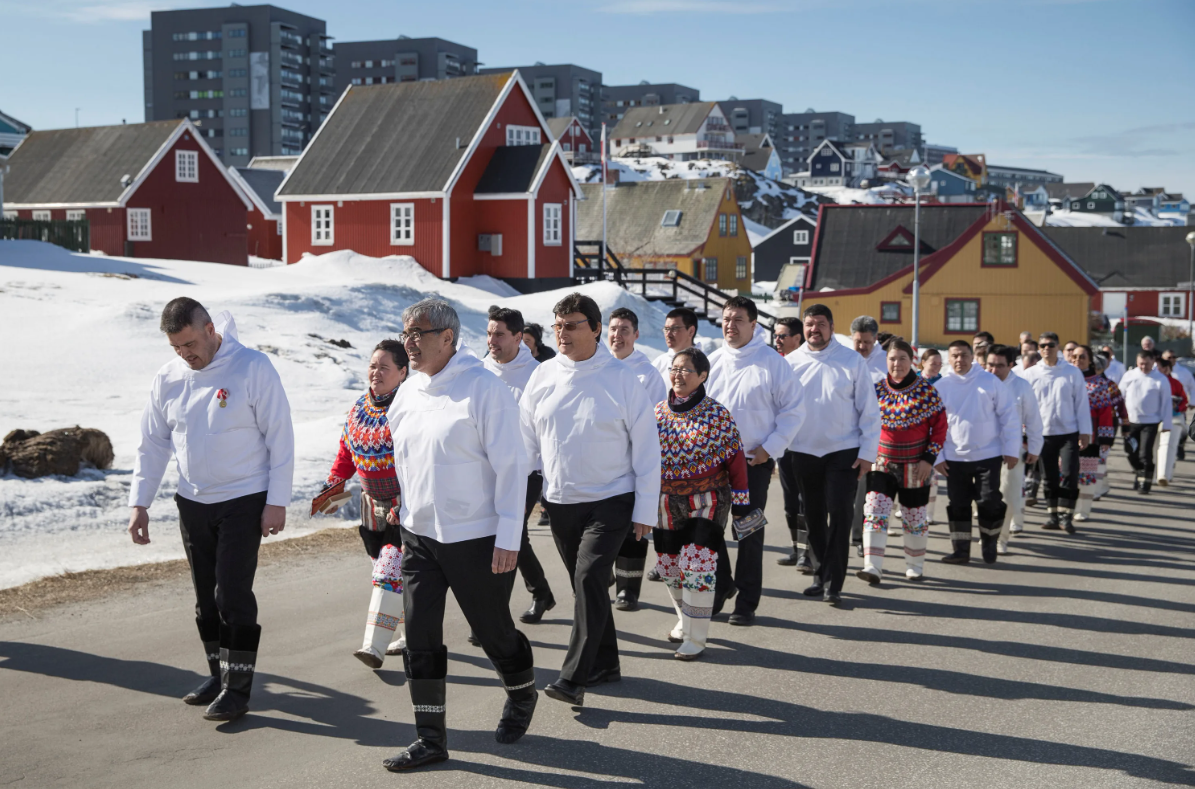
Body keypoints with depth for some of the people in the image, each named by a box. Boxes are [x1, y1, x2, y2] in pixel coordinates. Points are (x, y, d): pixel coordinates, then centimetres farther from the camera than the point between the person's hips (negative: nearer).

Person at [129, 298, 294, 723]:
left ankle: (237, 687, 0)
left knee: (232, 594, -8)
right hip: (193, 504, 6)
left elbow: (280, 437, -11)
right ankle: (218, 673, 26)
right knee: (206, 597, 12)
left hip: (244, 502, -5)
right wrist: (139, 503, 5)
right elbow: (152, 445, 10)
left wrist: (277, 502, -13)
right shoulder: (168, 378, 3)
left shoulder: (253, 368, -12)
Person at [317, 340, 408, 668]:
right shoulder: (359, 408, 8)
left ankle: (375, 646, -15)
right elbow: (346, 453, 17)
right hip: (375, 505, 7)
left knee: (389, 571, -14)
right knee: (400, 572, 13)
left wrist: (405, 504, -25)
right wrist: (333, 488, 9)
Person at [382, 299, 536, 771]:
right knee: (419, 634, 1)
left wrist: (508, 537, -17)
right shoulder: (408, 393, 7)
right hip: (419, 536, 6)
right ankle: (430, 737, 11)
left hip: (475, 537, -6)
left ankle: (522, 697, 38)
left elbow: (511, 465, -15)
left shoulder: (484, 388, -14)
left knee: (493, 631, 9)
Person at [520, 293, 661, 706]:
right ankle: (604, 663, 29)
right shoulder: (543, 376, 2)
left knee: (589, 577, -15)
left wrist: (646, 509, -7)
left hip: (611, 500, -5)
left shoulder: (621, 379, -9)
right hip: (561, 501, 5)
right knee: (585, 583, 13)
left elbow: (646, 447, -5)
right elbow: (527, 440, 10)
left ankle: (573, 678, -13)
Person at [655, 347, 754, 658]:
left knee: (697, 567, -9)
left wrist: (741, 501, -7)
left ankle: (695, 638, 4)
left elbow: (735, 458, -7)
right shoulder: (658, 412, 4)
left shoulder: (717, 414, -9)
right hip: (667, 504, 5)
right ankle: (685, 620, 37)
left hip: (706, 502, -5)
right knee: (669, 566, 13)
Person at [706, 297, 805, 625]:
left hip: (755, 461, -4)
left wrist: (769, 448, -10)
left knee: (750, 532, 2)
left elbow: (792, 412, -3)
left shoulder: (774, 363, -4)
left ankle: (746, 603, 10)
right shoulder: (712, 361, 8)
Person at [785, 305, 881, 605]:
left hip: (843, 453, -3)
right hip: (803, 453, 3)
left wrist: (867, 452, -6)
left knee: (840, 515, -8)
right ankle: (821, 576, 24)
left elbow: (869, 410, -2)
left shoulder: (852, 361, -4)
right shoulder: (791, 362, 3)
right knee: (814, 518, 11)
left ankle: (833, 583, -3)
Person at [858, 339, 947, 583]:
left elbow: (940, 426, -4)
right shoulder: (876, 389, -1)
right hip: (881, 463, 1)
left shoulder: (927, 391, -7)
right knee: (874, 512, -14)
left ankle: (915, 566, 29)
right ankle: (873, 567, -16)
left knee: (915, 517, 11)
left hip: (916, 468, -1)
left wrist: (929, 458, -10)